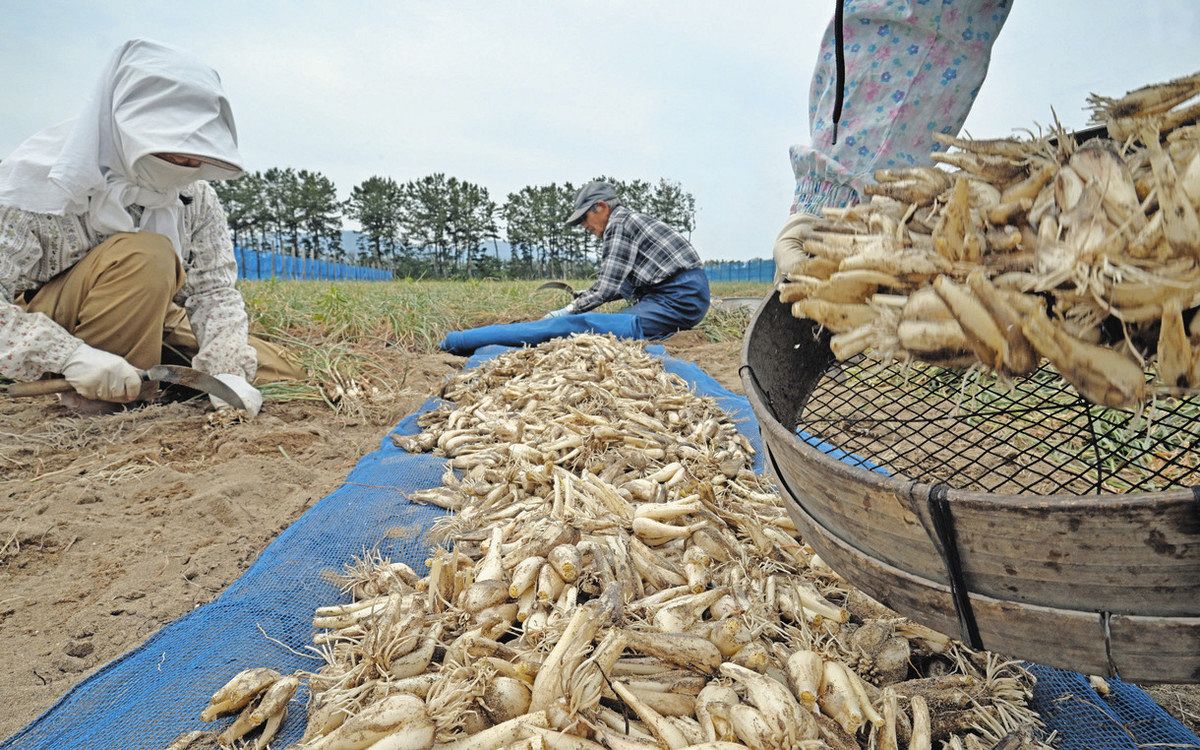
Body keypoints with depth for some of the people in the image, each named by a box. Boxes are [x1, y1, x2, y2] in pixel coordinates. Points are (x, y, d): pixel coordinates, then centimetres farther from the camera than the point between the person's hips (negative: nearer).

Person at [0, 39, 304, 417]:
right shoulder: (37, 178, -19)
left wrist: (226, 371, -28)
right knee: (145, 256, -33)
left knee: (280, 372, -7)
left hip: (146, 327, 5)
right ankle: (91, 402, -17)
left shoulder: (195, 194, -7)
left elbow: (214, 289, -11)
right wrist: (71, 355, -39)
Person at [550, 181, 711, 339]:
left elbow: (607, 287, -16)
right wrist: (583, 295, 21)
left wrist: (568, 311, -7)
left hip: (682, 297, -10)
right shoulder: (630, 220, 21)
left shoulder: (618, 225, -9)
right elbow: (623, 284, 21)